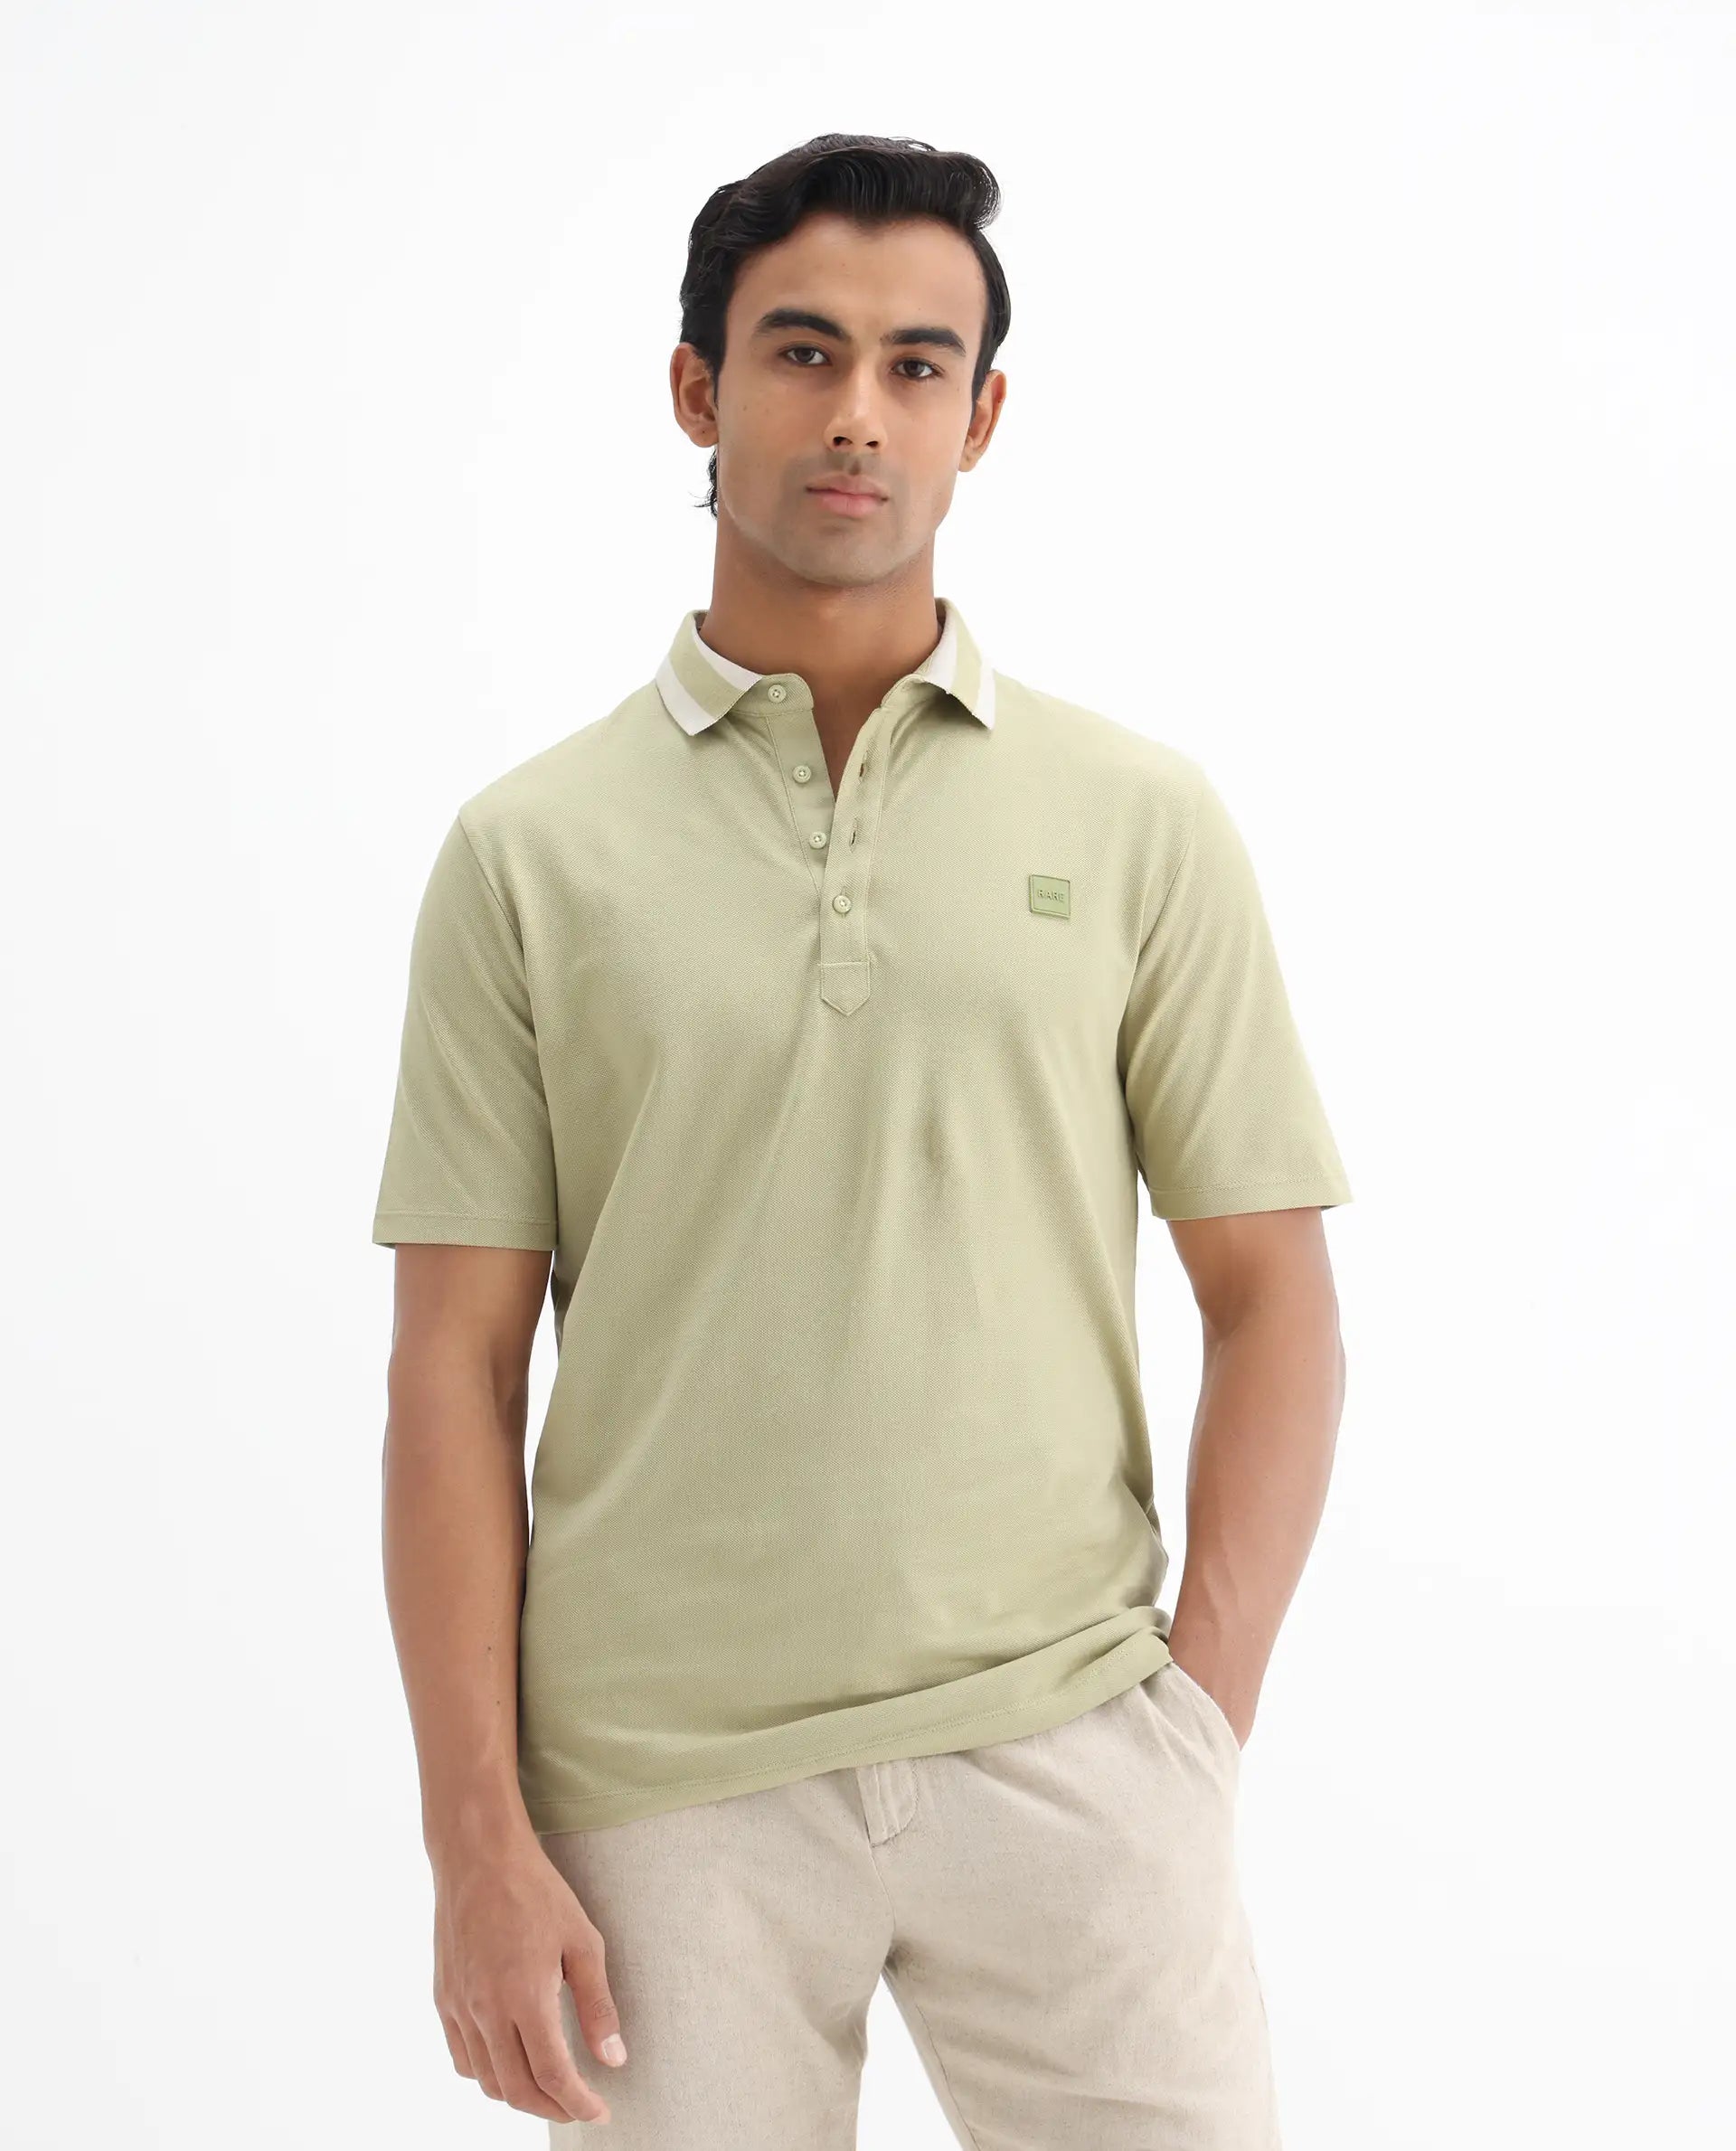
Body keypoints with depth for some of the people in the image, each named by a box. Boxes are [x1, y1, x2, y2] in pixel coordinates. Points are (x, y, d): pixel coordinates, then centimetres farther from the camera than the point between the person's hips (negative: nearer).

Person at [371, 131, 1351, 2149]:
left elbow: (1269, 1295, 4)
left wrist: (1198, 1723, -5)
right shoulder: (529, 848, 2)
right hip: (661, 1785, 0)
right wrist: (479, 1833, -4)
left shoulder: (1141, 816, 3)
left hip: (1063, 1753, 0)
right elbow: (457, 1365, 1)